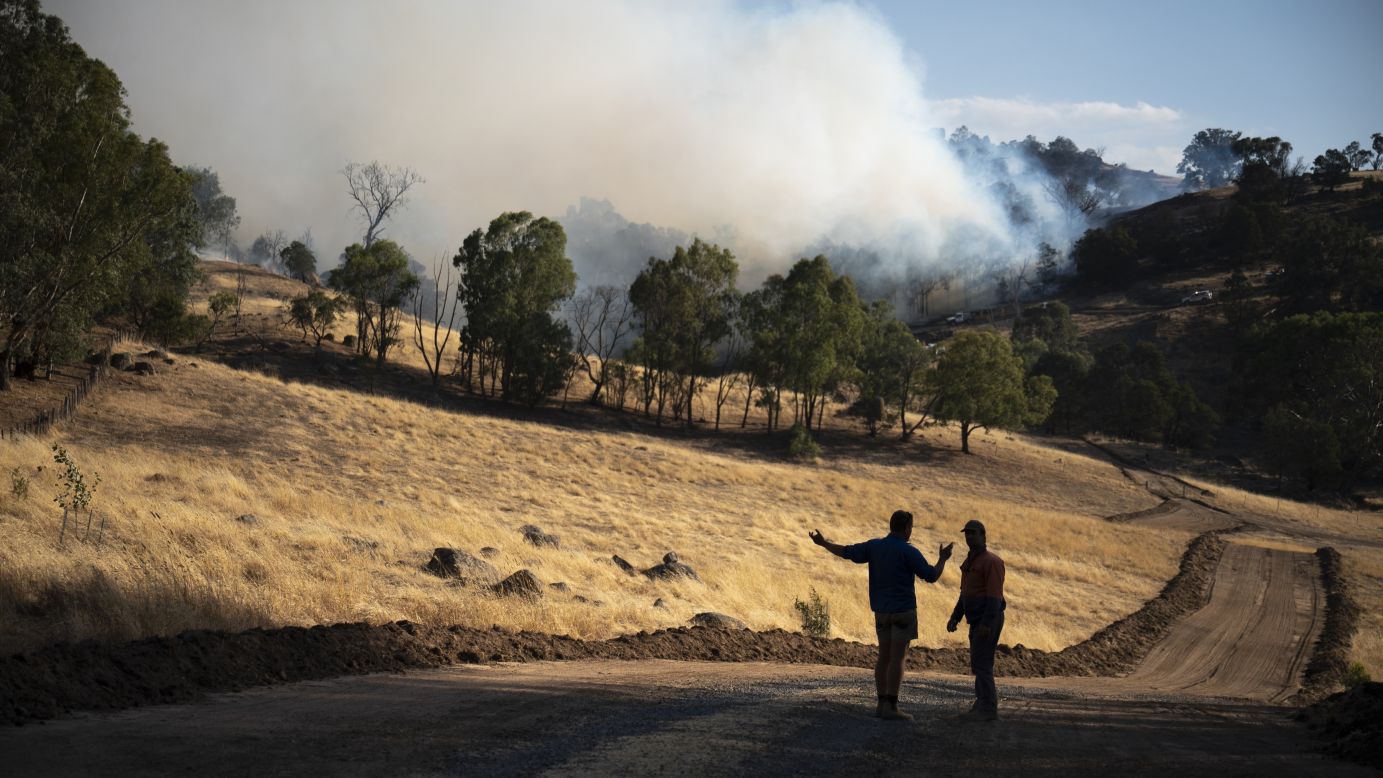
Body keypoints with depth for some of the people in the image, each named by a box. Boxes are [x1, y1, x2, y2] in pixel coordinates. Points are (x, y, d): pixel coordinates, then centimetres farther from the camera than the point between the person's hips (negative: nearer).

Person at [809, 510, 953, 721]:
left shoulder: (874, 546, 3)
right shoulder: (909, 552, -13)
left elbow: (846, 552, 10)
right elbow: (931, 577, -9)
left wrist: (823, 543, 25)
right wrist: (942, 559, 10)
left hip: (881, 610, 6)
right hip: (903, 610, -6)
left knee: (884, 657, 11)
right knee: (897, 658, -5)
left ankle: (882, 704, 11)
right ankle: (891, 707, -7)